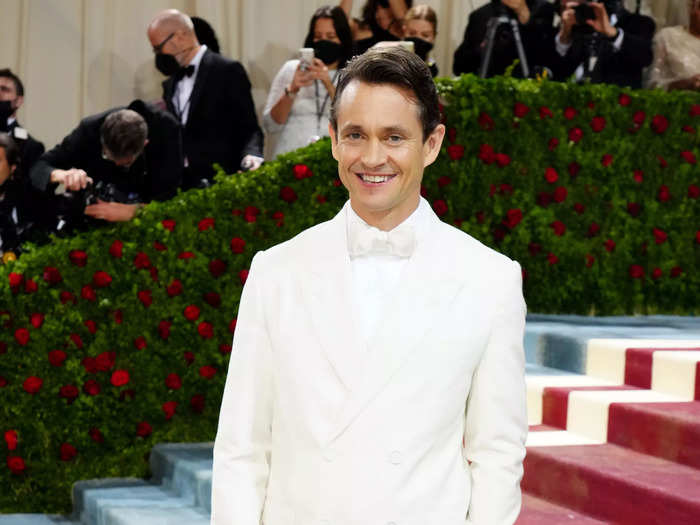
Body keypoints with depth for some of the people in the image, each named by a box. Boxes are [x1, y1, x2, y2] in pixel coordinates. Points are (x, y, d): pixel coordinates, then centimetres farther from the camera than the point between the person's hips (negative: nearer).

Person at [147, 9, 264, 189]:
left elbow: (248, 128, -7)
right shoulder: (171, 85, 18)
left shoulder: (227, 71, -4)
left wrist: (251, 154, -26)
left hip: (219, 182, -6)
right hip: (179, 185, 6)